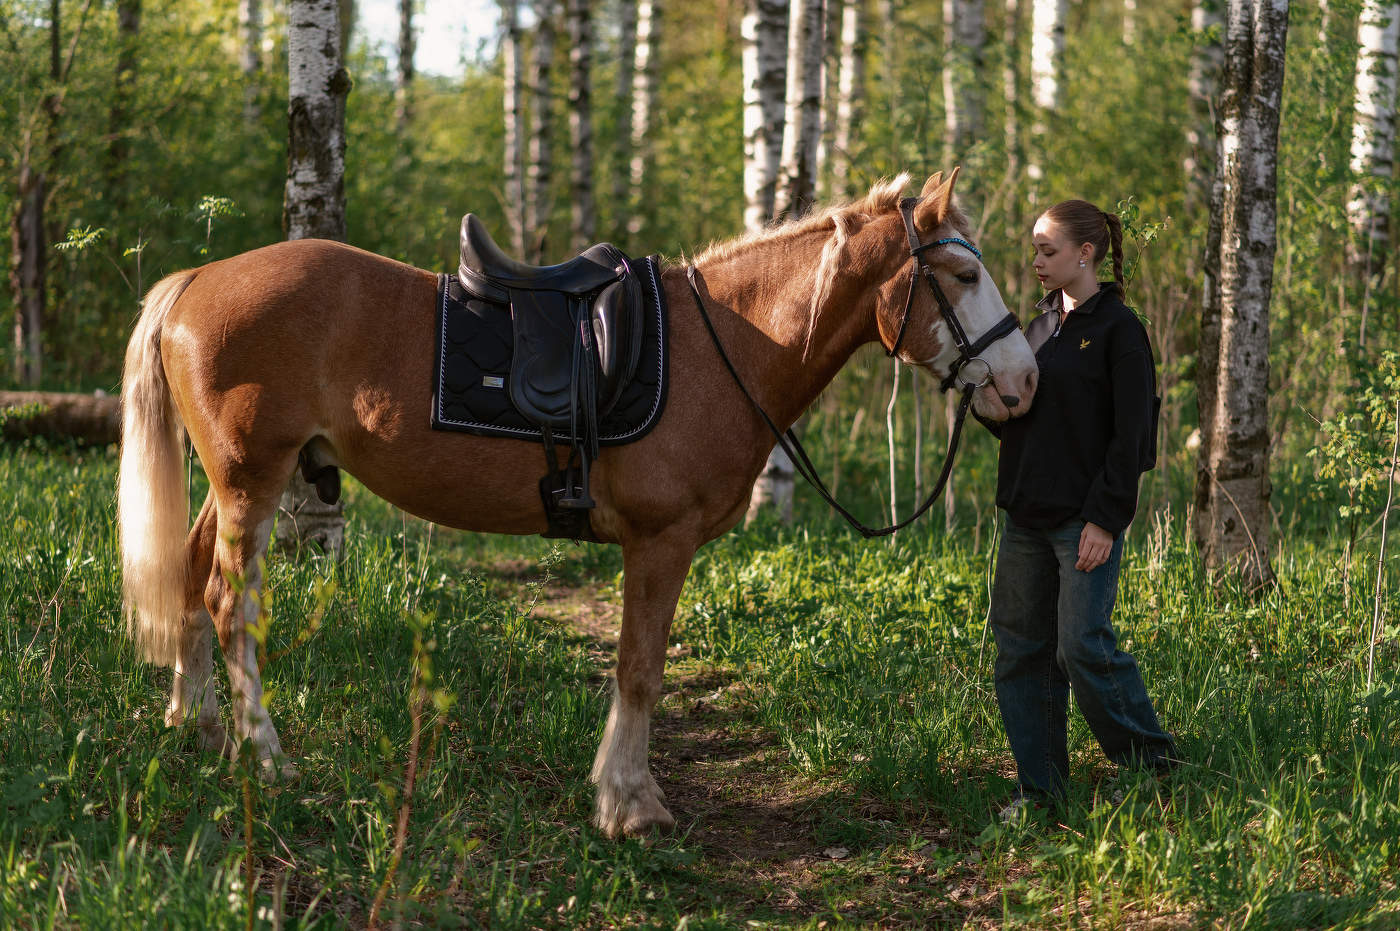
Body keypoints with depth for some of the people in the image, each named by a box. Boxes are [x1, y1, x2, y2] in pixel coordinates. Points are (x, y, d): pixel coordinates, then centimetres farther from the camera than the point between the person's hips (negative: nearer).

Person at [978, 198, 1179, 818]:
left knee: (1082, 646, -13)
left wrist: (1106, 519, -17)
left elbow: (1132, 435, -11)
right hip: (1028, 516, 8)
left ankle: (1153, 763, 5)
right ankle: (1040, 788, 14)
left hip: (1085, 517, -8)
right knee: (1020, 650, 5)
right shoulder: (1041, 328, 15)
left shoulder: (1117, 329, -7)